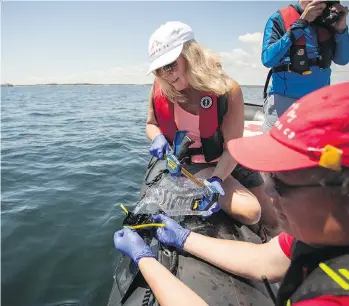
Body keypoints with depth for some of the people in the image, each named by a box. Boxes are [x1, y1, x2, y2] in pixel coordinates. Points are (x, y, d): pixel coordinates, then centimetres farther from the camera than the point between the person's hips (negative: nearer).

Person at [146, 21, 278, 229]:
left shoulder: (227, 90, -23)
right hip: (193, 165, -1)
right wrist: (158, 138, -20)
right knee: (249, 212, -21)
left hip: (228, 160, 1)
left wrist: (217, 179, -39)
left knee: (273, 221, 14)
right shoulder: (160, 89, -16)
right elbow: (151, 124, 3)